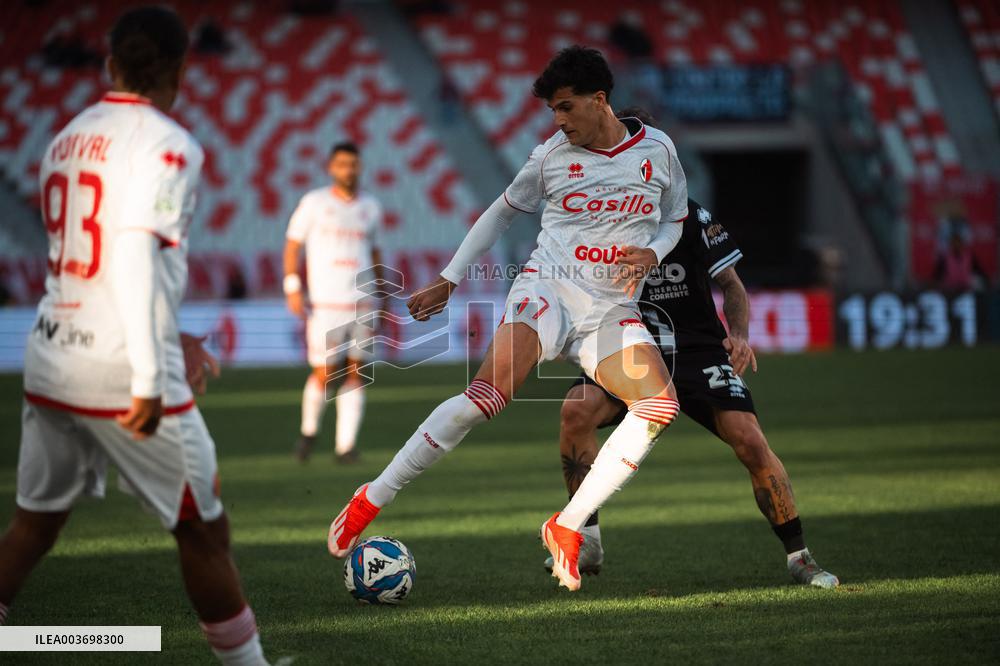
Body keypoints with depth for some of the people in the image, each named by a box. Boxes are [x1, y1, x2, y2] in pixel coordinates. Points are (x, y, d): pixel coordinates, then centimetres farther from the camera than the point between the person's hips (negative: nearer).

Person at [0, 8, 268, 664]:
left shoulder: (65, 140, 12)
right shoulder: (168, 144, -10)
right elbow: (136, 255, -22)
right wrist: (150, 378, -23)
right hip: (122, 368, -7)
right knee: (204, 531, 6)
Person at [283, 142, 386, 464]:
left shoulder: (370, 207, 10)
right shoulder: (314, 202, 0)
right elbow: (292, 244, 3)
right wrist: (293, 289, -7)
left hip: (362, 302, 3)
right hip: (326, 304, -3)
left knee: (355, 374, -4)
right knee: (324, 375, -5)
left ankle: (345, 446, -1)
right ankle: (309, 430, 21)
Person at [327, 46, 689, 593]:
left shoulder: (656, 149, 5)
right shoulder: (551, 155, 4)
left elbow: (674, 220, 17)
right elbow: (502, 211, 16)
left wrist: (651, 253, -6)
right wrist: (449, 280, 13)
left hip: (612, 311, 2)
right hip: (547, 288, -2)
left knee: (660, 404, -24)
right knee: (486, 394, -25)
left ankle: (567, 528, -17)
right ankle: (369, 502, -17)